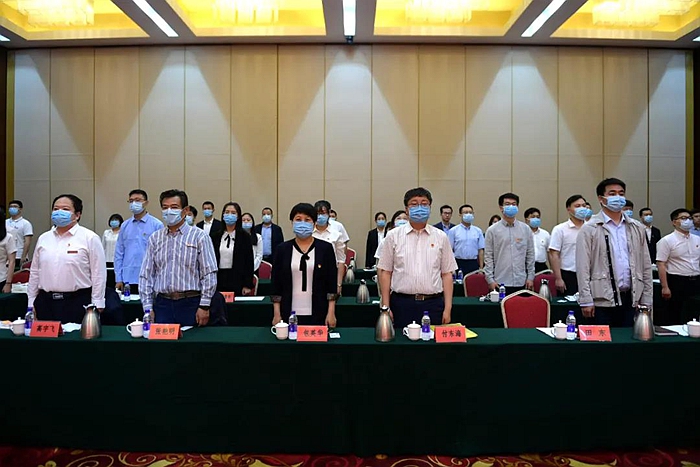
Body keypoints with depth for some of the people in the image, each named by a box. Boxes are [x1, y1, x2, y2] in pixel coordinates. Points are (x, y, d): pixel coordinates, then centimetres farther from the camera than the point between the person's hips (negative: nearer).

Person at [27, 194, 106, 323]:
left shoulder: (89, 238, -5)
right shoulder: (43, 238, 12)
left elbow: (98, 274, -7)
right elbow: (34, 272, 17)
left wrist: (96, 306, -8)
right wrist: (31, 302, 15)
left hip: (77, 302, -5)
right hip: (46, 302, 5)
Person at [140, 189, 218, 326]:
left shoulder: (199, 236, -1)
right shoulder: (155, 238, 11)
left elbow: (209, 274, -5)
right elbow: (146, 275, 11)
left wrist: (204, 306, -10)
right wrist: (148, 307, 4)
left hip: (190, 304, -3)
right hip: (162, 303, 3)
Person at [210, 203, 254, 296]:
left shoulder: (244, 236, -1)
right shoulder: (215, 236, 8)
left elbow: (249, 262, -2)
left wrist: (248, 285, -7)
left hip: (237, 280, -2)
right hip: (219, 279, 3)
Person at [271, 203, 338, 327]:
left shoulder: (326, 248, 0)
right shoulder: (282, 249, 3)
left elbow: (332, 283, 0)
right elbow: (276, 284, 5)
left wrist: (331, 313, -5)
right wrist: (277, 314, 1)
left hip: (318, 314, -1)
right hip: (289, 314, 1)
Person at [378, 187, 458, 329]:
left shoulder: (441, 237, 7)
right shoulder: (393, 236, 3)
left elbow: (447, 274, 7)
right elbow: (385, 272, 3)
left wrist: (447, 309, 2)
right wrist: (386, 307, -2)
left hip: (433, 303, 1)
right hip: (402, 303, -1)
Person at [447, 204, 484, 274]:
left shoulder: (478, 231, 8)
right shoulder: (453, 231, 0)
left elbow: (480, 250, 8)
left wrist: (481, 268, 3)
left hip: (474, 264, 2)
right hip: (459, 264, -2)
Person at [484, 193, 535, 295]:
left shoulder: (525, 229, 7)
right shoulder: (492, 230, 1)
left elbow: (530, 255, 10)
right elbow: (488, 256, 0)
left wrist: (530, 277, 6)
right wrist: (490, 279, -5)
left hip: (521, 282, 2)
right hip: (500, 282, -2)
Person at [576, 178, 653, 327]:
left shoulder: (637, 228, 12)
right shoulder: (589, 229, -3)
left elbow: (646, 266, 14)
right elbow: (582, 268, -7)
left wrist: (647, 300, 10)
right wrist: (586, 301, -11)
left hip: (631, 299, 4)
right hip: (602, 300, -4)